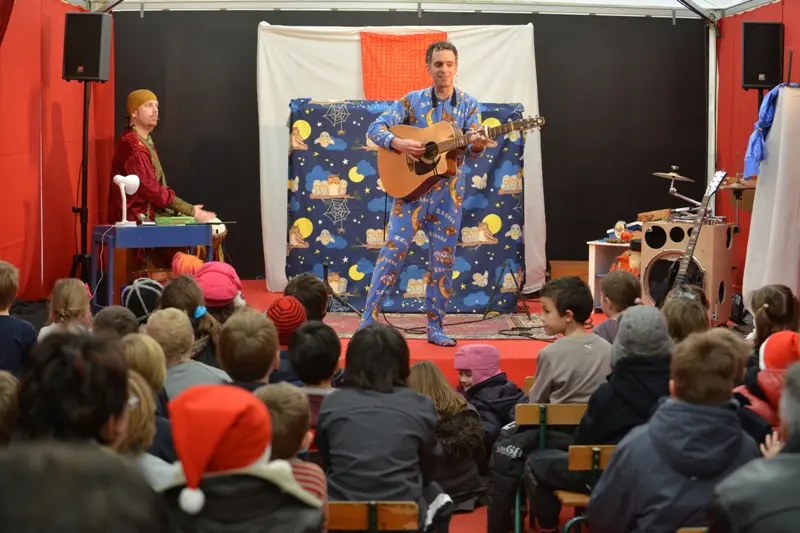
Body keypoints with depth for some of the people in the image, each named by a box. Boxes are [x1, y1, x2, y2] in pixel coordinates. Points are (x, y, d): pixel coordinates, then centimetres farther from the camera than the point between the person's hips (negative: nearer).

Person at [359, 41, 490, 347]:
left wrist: (477, 146, -27)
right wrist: (399, 143, -21)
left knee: (443, 260, 4)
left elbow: (472, 151, -3)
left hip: (448, 192, 1)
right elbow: (375, 128, -2)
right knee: (393, 251, -6)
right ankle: (368, 321, -3)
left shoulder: (468, 105, 3)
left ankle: (435, 328, 13)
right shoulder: (412, 100, 1)